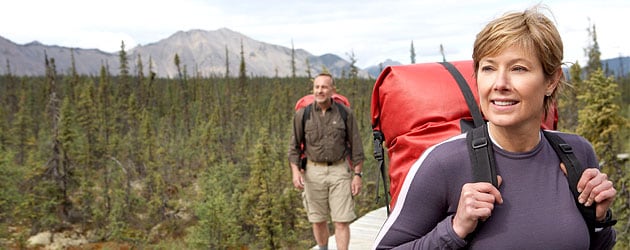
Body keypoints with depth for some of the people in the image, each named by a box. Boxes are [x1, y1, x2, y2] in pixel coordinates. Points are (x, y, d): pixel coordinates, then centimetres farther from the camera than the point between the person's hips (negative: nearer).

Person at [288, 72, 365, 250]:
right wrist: (295, 171, -6)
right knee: (318, 220, 11)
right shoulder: (303, 114, 0)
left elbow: (356, 146, 2)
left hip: (340, 170, -1)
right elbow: (294, 146, 6)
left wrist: (357, 174, -2)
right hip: (314, 171, 1)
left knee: (342, 221, -4)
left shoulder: (345, 113, -2)